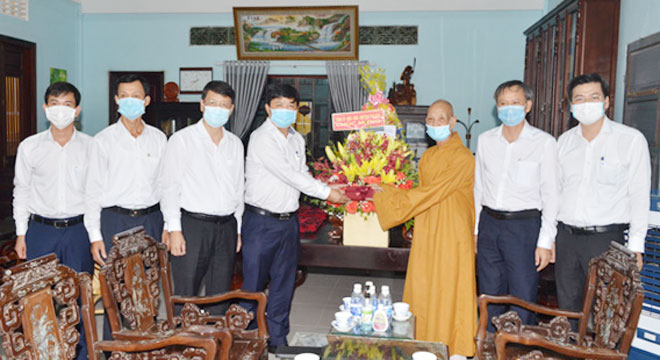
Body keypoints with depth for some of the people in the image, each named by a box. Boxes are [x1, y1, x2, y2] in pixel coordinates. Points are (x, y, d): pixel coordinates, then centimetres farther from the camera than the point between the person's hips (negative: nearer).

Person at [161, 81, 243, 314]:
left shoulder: (235, 144, 13)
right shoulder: (182, 140, -1)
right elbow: (170, 188, -5)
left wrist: (237, 229, 13)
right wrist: (174, 229, -11)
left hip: (226, 226, 5)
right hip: (192, 226, -4)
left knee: (220, 296, 11)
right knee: (185, 296, 0)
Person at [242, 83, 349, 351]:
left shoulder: (297, 139, 11)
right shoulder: (262, 138, -14)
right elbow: (288, 175, -19)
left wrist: (328, 188, 1)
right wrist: (327, 192, -17)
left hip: (289, 221, 7)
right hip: (261, 221, -7)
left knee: (284, 283, 13)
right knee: (254, 283, 3)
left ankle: (277, 340, 26)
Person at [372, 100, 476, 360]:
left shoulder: (462, 158, -14)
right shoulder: (427, 157, 13)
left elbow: (432, 192, -18)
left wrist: (389, 197, -14)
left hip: (453, 236, -7)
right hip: (426, 235, 7)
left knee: (452, 291, 1)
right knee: (422, 289, 10)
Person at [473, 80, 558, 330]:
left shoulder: (544, 142, -3)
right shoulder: (485, 140, 8)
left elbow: (551, 195, -3)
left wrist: (546, 241, -8)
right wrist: (474, 229, 11)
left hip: (524, 225, -4)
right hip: (489, 223, 4)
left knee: (523, 299, 0)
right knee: (490, 296, 12)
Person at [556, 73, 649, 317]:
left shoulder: (631, 139, -3)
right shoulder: (564, 141, 10)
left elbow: (640, 196, -3)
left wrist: (635, 247, -7)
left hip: (606, 238, -4)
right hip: (566, 237, 4)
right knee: (567, 309, 12)